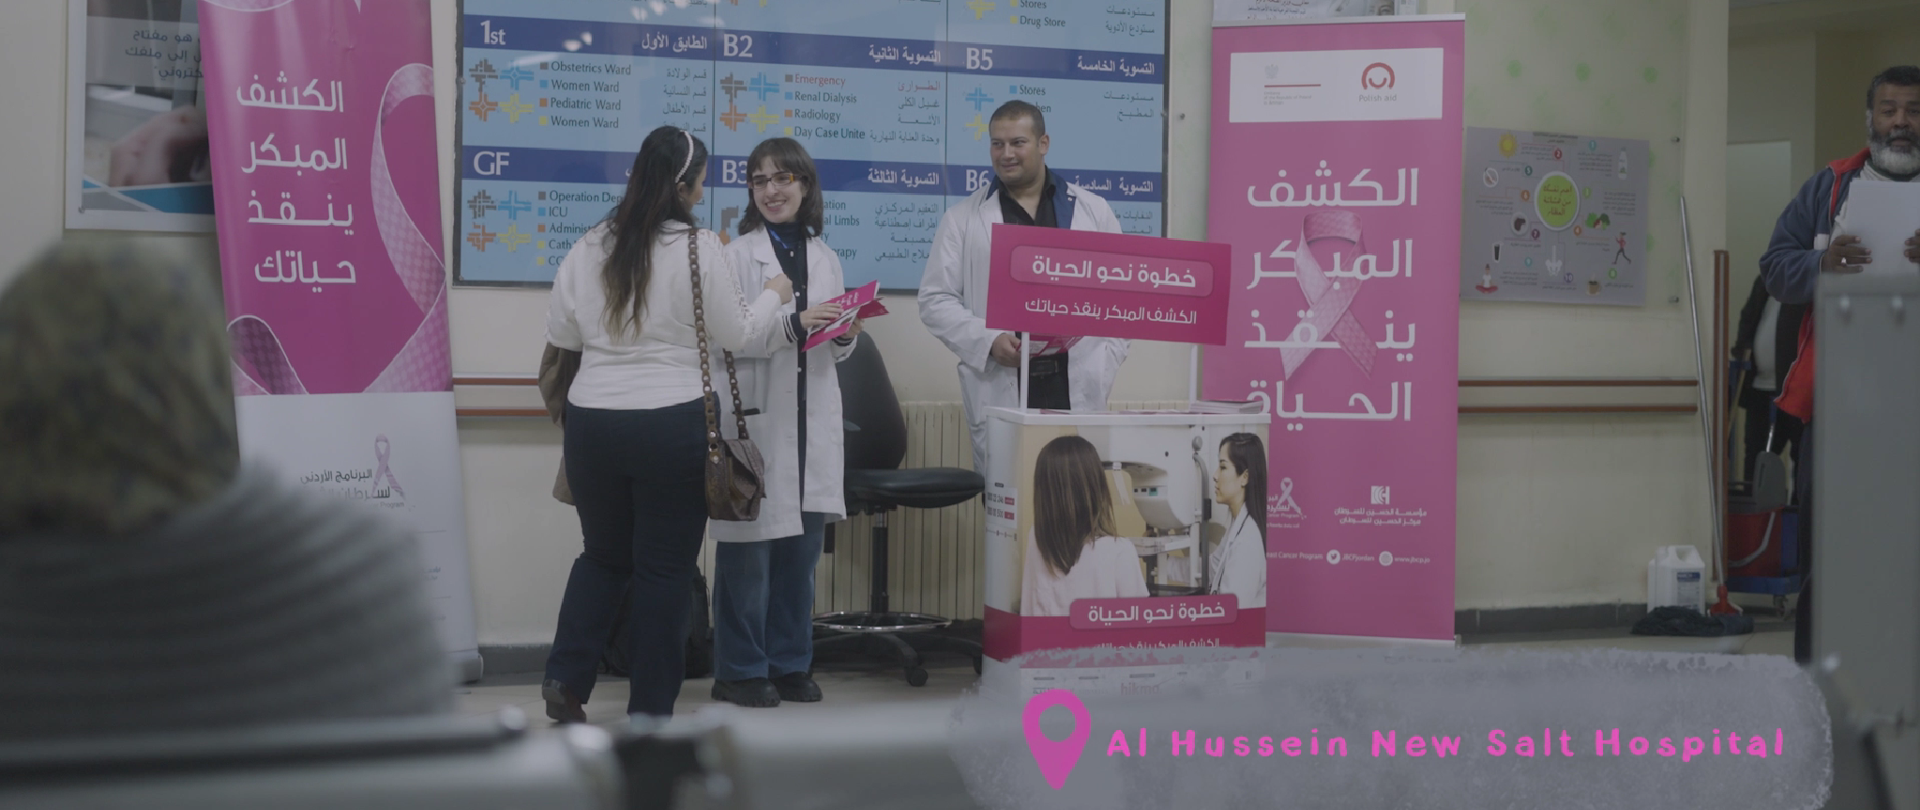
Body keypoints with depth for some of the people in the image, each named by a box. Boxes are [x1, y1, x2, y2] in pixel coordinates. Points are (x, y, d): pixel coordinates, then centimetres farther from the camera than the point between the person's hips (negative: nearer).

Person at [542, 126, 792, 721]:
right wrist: (774, 296, 16)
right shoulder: (698, 248, -9)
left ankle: (565, 678, 9)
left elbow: (559, 333, 11)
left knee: (604, 555, 21)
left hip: (591, 421, 5)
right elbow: (736, 334, -2)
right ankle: (649, 713, 11)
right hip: (670, 423, -4)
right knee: (665, 569, 6)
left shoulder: (589, 248, 4)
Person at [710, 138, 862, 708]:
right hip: (755, 419, -5)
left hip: (813, 422, 5)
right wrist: (793, 323, -22)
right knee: (749, 548, -2)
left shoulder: (825, 259, 14)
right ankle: (740, 669, 8)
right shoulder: (736, 256, -4)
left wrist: (845, 334, -1)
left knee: (803, 546, 9)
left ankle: (789, 662, 20)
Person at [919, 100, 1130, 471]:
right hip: (999, 393, -1)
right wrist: (988, 340, -9)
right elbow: (936, 300, 6)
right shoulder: (963, 219, 10)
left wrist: (1107, 360, -1)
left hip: (1079, 390, 1)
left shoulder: (1094, 211, 13)